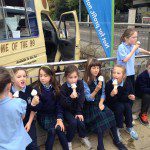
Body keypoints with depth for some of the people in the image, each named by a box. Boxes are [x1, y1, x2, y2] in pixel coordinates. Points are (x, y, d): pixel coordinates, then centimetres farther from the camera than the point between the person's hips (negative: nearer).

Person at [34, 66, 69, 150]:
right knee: (52, 129, -26)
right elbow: (38, 108, -12)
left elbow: (59, 105, -2)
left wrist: (59, 119, -14)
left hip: (54, 114, 2)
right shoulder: (37, 89, -9)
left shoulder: (56, 88, -3)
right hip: (43, 115, -2)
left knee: (59, 127, -25)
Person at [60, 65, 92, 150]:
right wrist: (71, 98, -35)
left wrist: (79, 112, -13)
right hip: (67, 110, -2)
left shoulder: (80, 84, -10)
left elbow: (81, 99, -8)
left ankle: (83, 137, 12)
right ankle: (69, 141, 1)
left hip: (77, 108, 2)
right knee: (73, 122, -23)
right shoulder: (63, 88, -17)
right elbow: (64, 104, -17)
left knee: (80, 121, -19)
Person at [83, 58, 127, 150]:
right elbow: (88, 98, -14)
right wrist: (96, 90, -29)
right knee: (101, 116, -28)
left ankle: (116, 140, -4)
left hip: (99, 103, 4)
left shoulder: (101, 79, 5)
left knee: (110, 113, -20)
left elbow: (103, 93, 6)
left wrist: (101, 103, -10)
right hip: (90, 105, -4)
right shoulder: (85, 81, -11)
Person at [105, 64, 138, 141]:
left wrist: (131, 96, -15)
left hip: (125, 102, 3)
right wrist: (112, 95, -41)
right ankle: (117, 128, -14)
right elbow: (108, 100, -20)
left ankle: (129, 127, -6)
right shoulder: (109, 84, -20)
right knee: (120, 107, -30)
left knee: (128, 106, -26)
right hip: (113, 104, -3)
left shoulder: (127, 83, -11)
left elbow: (131, 93, 8)